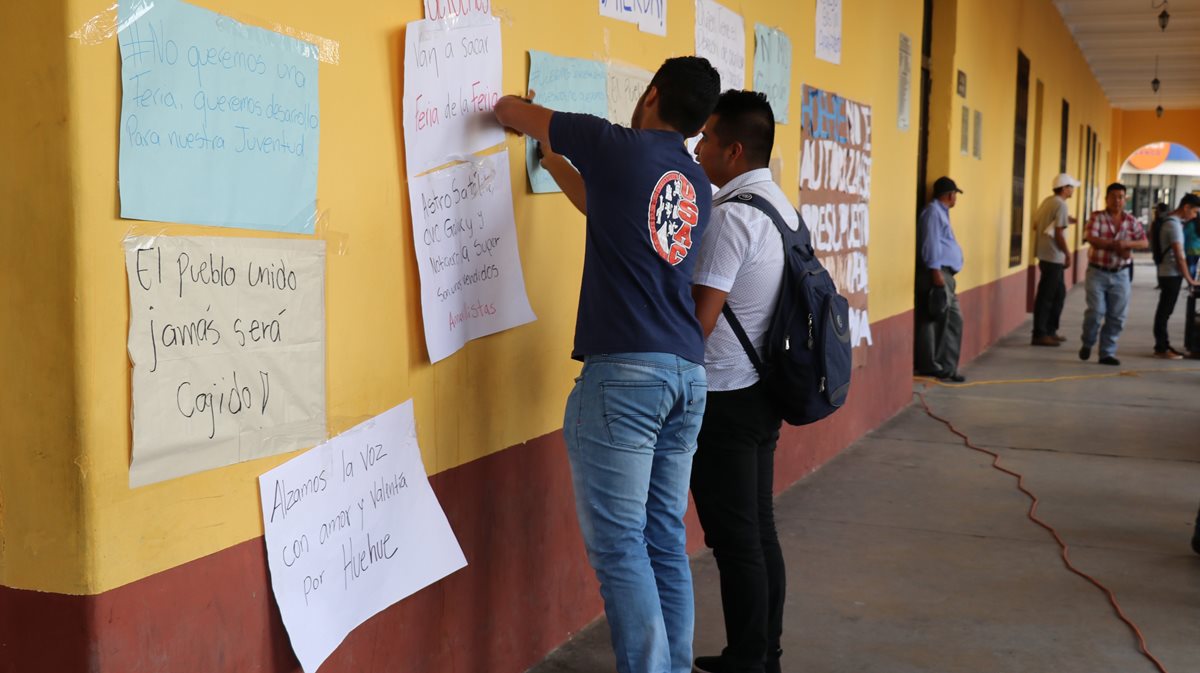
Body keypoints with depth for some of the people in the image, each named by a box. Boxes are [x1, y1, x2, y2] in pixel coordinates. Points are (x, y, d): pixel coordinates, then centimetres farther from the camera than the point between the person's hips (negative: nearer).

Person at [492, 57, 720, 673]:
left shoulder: (621, 148, -2)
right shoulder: (697, 184, 16)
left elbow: (511, 109, 11)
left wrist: (518, 118, 35)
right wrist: (553, 159, 45)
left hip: (624, 373, -7)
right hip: (688, 375, 7)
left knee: (619, 547, -3)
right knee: (666, 541, 12)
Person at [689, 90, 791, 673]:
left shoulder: (730, 216, -18)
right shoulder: (780, 206, 11)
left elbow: (698, 322, -20)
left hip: (724, 399, -9)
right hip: (761, 390, 9)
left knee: (734, 540, 0)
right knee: (760, 531, 15)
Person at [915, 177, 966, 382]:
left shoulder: (941, 212, 23)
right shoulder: (933, 212, -8)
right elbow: (931, 244, -17)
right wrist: (936, 271, -22)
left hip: (945, 274, 11)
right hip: (936, 274, -11)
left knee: (954, 320, 10)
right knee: (933, 321, -8)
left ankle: (946, 367, 12)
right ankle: (930, 367, -5)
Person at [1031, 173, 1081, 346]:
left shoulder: (1048, 201, 11)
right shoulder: (1060, 204, -15)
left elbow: (1037, 223, 16)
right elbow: (1058, 233, -19)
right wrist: (1068, 254, -9)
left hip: (1046, 255, 9)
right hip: (1053, 256, -9)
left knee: (1059, 293, 17)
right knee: (1046, 296, -5)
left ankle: (1050, 330, 22)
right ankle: (1040, 334, -2)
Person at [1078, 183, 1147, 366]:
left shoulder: (1131, 221, 6)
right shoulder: (1097, 217, -4)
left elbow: (1144, 242, 0)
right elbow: (1092, 239, -17)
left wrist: (1127, 244, -19)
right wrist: (1115, 246, -23)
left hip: (1120, 275, 3)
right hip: (1098, 273, -3)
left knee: (1117, 316, 2)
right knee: (1096, 311, -9)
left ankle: (1107, 353, 11)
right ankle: (1087, 344, 17)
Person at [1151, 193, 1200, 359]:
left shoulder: (1170, 221, 13)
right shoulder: (1174, 224, -18)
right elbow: (1179, 256, -19)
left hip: (1168, 273, 10)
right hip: (1171, 274, -10)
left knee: (1164, 311, 12)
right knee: (1165, 311, -4)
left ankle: (1162, 345, 18)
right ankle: (1162, 348, 0)